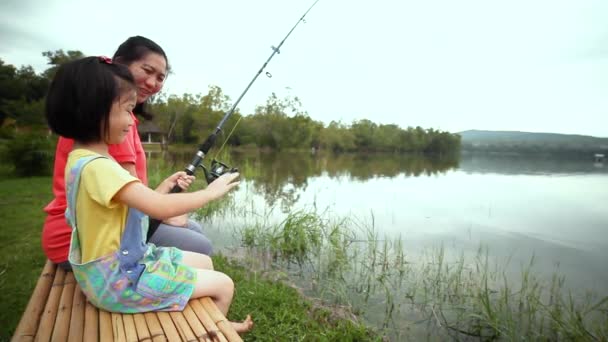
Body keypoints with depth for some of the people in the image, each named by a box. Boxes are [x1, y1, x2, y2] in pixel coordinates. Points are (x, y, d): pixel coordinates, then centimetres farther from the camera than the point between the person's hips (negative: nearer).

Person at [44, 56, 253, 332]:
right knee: (223, 285, -2)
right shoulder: (96, 165, -27)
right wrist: (211, 191, -21)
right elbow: (161, 209, -34)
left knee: (204, 262, 20)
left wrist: (163, 188, 4)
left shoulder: (84, 159, 6)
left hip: (124, 263, 10)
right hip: (119, 279, -10)